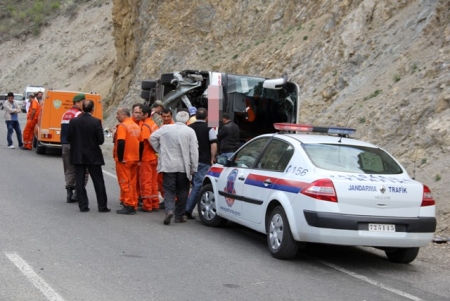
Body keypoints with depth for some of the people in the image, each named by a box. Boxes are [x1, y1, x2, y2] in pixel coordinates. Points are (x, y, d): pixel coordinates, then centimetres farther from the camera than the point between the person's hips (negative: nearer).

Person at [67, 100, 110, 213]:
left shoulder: (74, 121, -5)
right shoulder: (96, 122, -12)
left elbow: (69, 138, -1)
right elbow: (101, 140, -12)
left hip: (78, 156, 2)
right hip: (93, 156, -2)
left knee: (80, 181, 7)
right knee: (98, 182, 6)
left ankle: (83, 205, 6)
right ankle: (102, 206, 8)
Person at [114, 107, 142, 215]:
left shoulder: (122, 126, -13)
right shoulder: (136, 126, 11)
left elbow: (121, 143, -22)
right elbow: (141, 143, 12)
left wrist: (120, 158, -15)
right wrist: (139, 158, 15)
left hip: (124, 160, -7)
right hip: (134, 159, 8)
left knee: (125, 183, -2)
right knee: (132, 183, 12)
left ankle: (128, 206, -3)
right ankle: (133, 206, 14)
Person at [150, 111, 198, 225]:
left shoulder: (165, 128, -1)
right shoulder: (190, 131, -6)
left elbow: (152, 138, 5)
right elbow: (194, 151, -7)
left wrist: (159, 150, 15)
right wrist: (194, 168, -1)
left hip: (168, 165, 1)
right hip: (183, 167, -1)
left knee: (169, 190, 5)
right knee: (182, 191, 12)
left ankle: (169, 210, -18)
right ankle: (179, 215, 14)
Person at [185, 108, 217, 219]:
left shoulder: (189, 128, 5)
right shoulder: (209, 129, -6)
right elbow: (214, 145, -13)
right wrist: (212, 159, -1)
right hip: (204, 162, -4)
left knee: (196, 184, 16)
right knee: (198, 185, -4)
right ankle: (188, 209, -11)